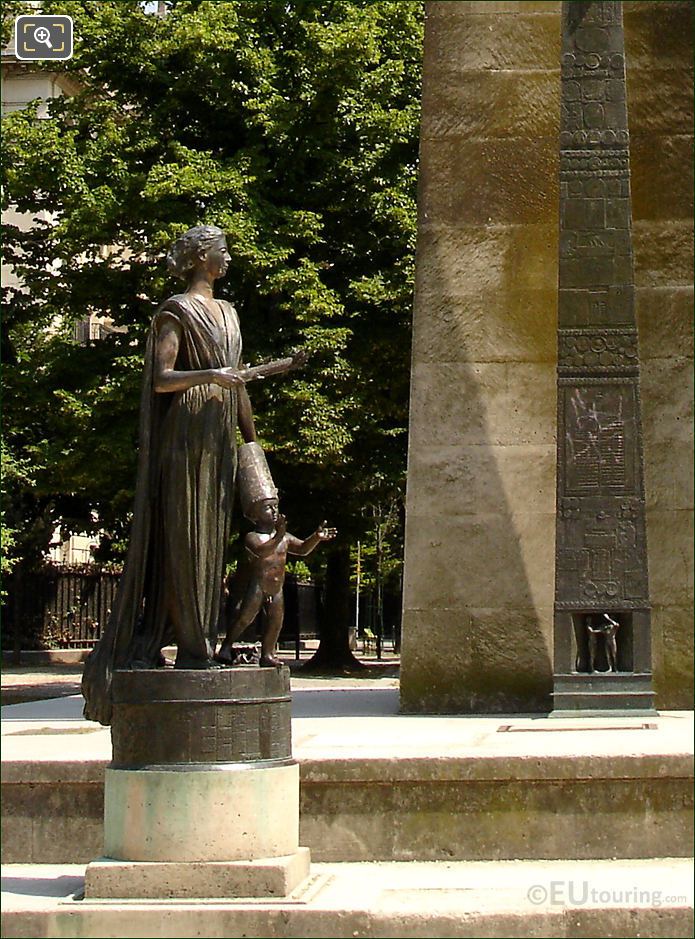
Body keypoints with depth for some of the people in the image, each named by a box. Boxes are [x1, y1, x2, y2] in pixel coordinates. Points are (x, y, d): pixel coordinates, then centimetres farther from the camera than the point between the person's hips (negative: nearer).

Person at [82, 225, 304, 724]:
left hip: (220, 438, 8)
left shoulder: (227, 313, 19)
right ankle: (191, 647, -6)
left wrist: (251, 437, 22)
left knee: (213, 542, 6)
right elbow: (160, 379, -14)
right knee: (184, 539, -7)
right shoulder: (177, 312, -5)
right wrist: (210, 375, -26)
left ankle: (203, 643, 8)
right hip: (188, 434, -8)